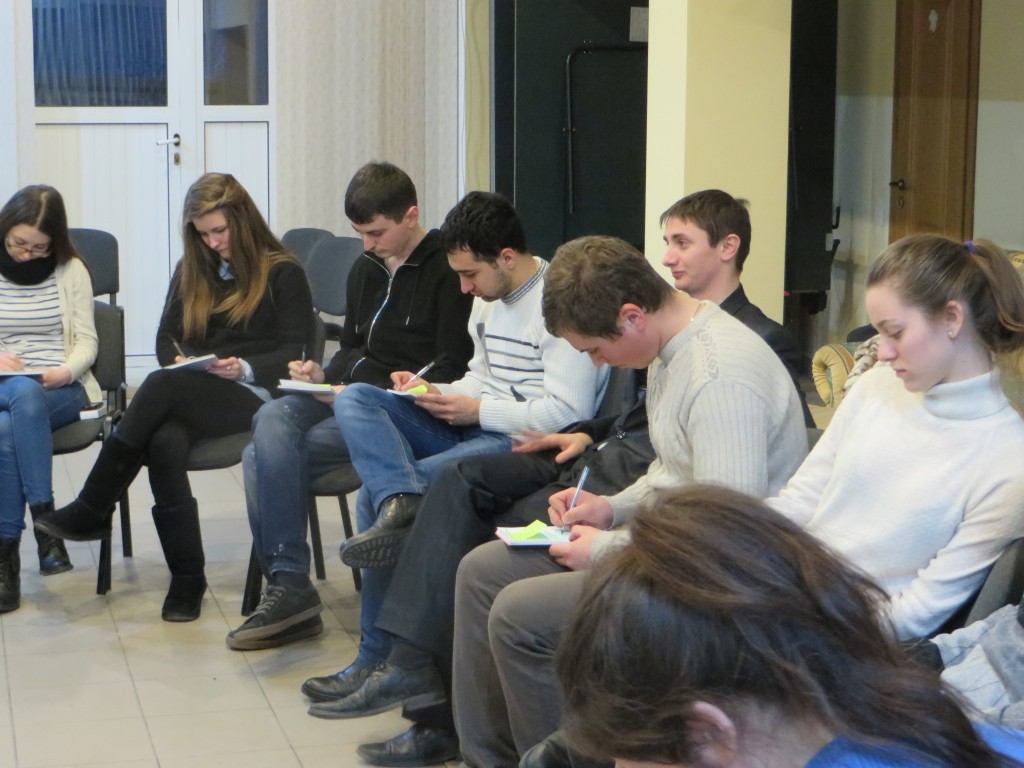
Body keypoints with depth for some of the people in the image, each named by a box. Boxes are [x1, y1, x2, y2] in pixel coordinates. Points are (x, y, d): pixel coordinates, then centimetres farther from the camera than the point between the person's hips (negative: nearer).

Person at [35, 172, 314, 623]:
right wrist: (178, 360, -2)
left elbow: (294, 352, 0)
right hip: (192, 394, 4)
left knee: (161, 387, -33)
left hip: (252, 397, -4)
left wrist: (244, 368, -17)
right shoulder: (192, 270, 23)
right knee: (164, 442, -33)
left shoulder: (283, 273, 6)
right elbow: (167, 336, 21)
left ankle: (91, 512, -24)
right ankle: (187, 580, -30)